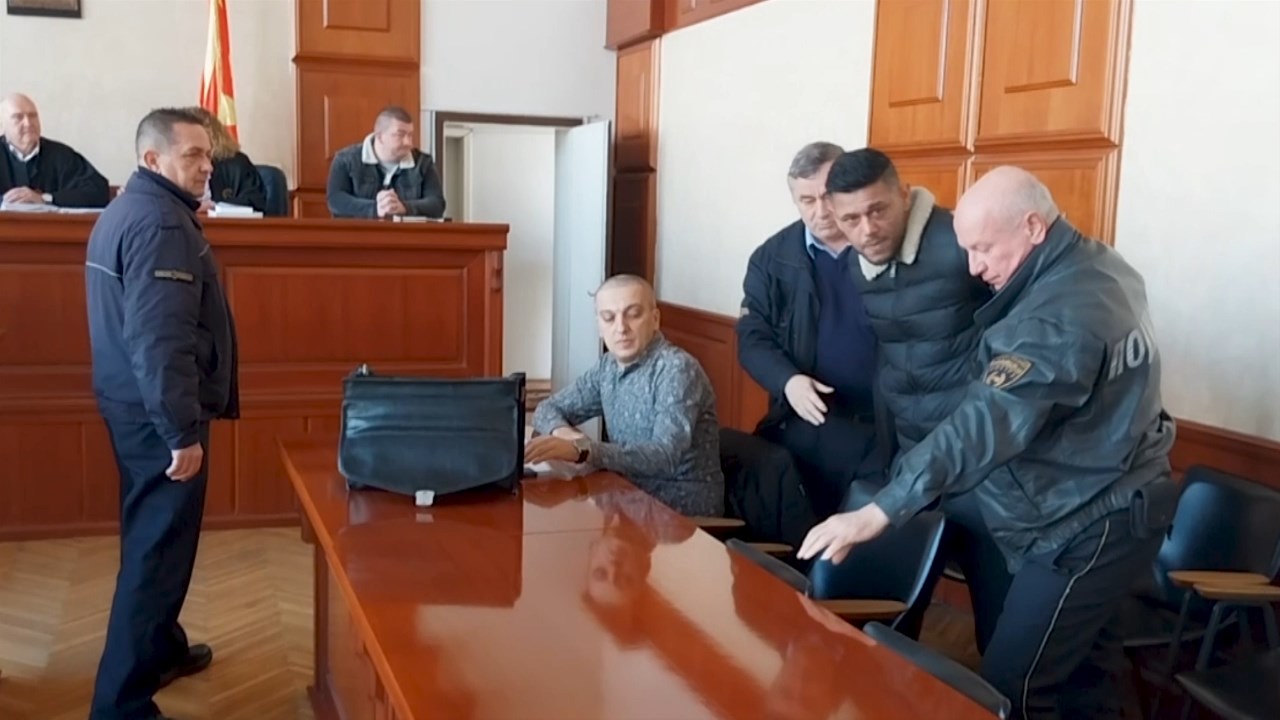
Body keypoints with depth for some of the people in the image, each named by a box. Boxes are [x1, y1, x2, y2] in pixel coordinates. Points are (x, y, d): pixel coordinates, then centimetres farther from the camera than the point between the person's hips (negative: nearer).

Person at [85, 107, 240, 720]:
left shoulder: (126, 210, 14)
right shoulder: (161, 222, -20)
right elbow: (159, 339, -27)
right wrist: (183, 431, -25)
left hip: (132, 403, 11)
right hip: (157, 413, -11)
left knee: (151, 539, 22)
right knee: (158, 551, -4)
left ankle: (160, 649, 39)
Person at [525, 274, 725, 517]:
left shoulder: (677, 369, -18)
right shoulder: (609, 366, 5)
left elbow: (665, 457, -30)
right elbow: (548, 409, 13)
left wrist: (582, 451, -42)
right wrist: (562, 432, -11)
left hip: (685, 511, -6)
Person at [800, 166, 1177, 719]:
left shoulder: (1062, 316, -28)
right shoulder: (1098, 267, 4)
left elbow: (986, 425, -38)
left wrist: (878, 513, -42)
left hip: (1086, 528, -10)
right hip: (1106, 507, 10)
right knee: (1084, 675, 19)